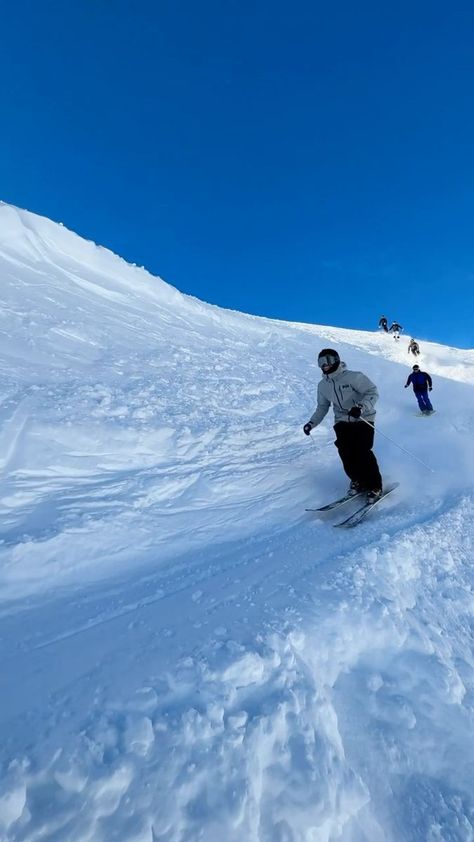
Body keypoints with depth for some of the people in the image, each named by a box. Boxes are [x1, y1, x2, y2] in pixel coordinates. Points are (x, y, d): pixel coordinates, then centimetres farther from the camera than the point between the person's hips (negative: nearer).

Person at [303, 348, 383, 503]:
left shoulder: (354, 377, -14)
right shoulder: (323, 385, 5)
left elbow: (372, 392, -17)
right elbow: (322, 407, 15)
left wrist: (361, 407, -34)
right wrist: (312, 423, 2)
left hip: (363, 419, -5)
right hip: (342, 422, 5)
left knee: (363, 452, -16)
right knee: (346, 453, -10)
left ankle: (375, 487, 4)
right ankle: (358, 481, 15)